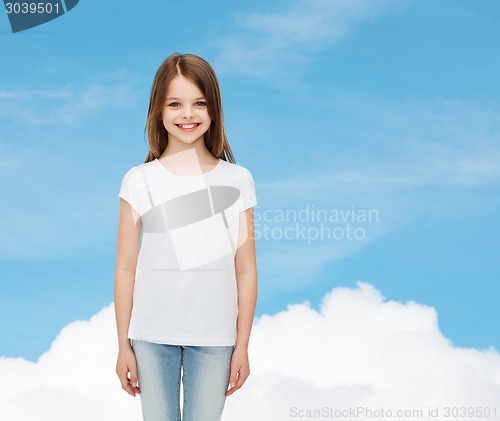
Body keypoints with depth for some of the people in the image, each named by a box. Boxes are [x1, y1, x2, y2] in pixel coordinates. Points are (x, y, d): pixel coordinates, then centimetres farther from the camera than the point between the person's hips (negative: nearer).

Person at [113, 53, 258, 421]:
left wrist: (242, 347, 2)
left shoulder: (237, 180, 1)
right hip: (152, 336, 0)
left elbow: (246, 270, 2)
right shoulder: (140, 181, 0)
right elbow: (126, 269, 2)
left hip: (214, 337, 0)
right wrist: (123, 345, 1)